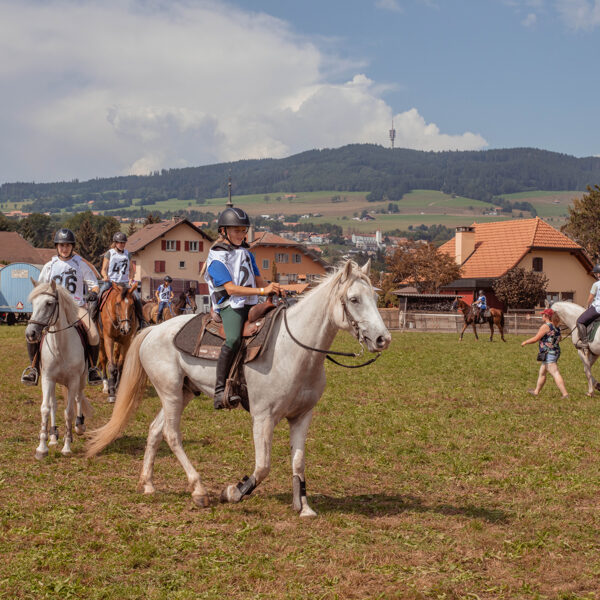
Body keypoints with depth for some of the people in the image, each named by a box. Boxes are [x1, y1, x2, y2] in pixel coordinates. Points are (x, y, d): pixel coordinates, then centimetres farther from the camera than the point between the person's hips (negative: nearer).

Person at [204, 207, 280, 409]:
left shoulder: (246, 253, 20)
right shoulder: (217, 258, -5)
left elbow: (258, 280, 21)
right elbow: (230, 288, -16)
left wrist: (271, 288, -2)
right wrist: (262, 290, -23)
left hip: (250, 305, 8)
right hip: (230, 306, -8)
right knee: (233, 339, -33)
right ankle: (220, 391, -31)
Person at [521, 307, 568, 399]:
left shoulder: (545, 326, -15)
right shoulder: (555, 327, 11)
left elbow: (535, 339, -14)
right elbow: (559, 338, 23)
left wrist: (525, 342, 0)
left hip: (548, 354, -10)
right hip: (556, 352, 10)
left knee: (555, 373, -13)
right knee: (541, 373, 22)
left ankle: (565, 394, -18)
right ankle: (536, 391, 35)